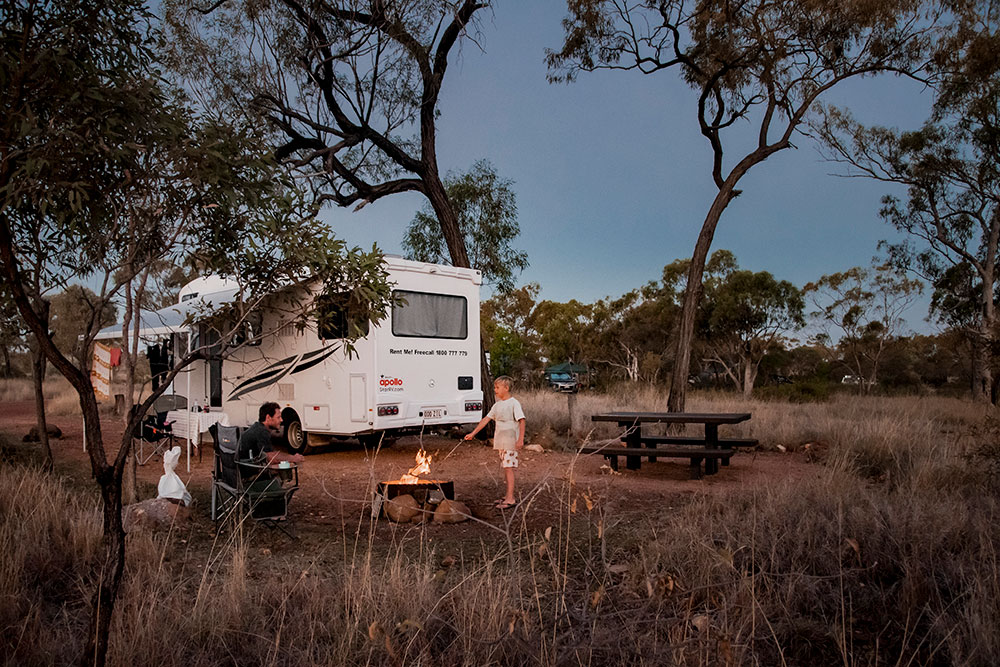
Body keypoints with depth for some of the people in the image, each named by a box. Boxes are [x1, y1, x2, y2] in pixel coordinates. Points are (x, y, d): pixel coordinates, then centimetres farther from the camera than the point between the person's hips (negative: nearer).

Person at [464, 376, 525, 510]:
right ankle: (509, 496, 18)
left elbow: (521, 421, -14)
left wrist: (520, 439, -22)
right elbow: (486, 419, 16)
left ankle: (510, 499, -8)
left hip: (511, 441, -8)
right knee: (505, 468, 10)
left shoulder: (514, 403, -10)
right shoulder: (497, 405, 13)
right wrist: (473, 433, 13)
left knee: (508, 467, -10)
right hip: (500, 441, 8)